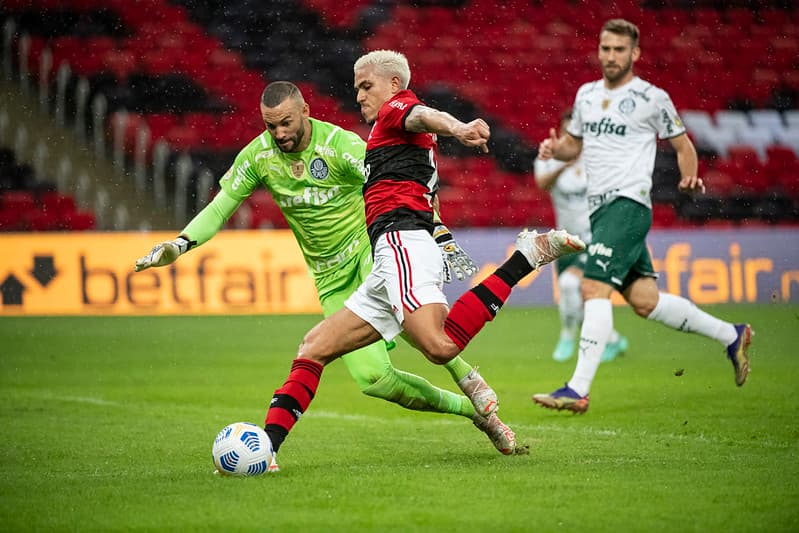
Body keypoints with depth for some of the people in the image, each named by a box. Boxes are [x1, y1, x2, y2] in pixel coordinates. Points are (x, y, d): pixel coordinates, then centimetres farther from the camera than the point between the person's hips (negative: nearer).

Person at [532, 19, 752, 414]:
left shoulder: (652, 98, -2)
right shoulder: (586, 95, 15)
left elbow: (683, 145, 7)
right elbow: (574, 144, 26)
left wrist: (689, 178, -10)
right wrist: (555, 148, 4)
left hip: (628, 203, -7)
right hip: (600, 207, 7)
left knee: (594, 289, -19)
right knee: (644, 300, 8)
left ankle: (577, 389, -23)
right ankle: (730, 335, 25)